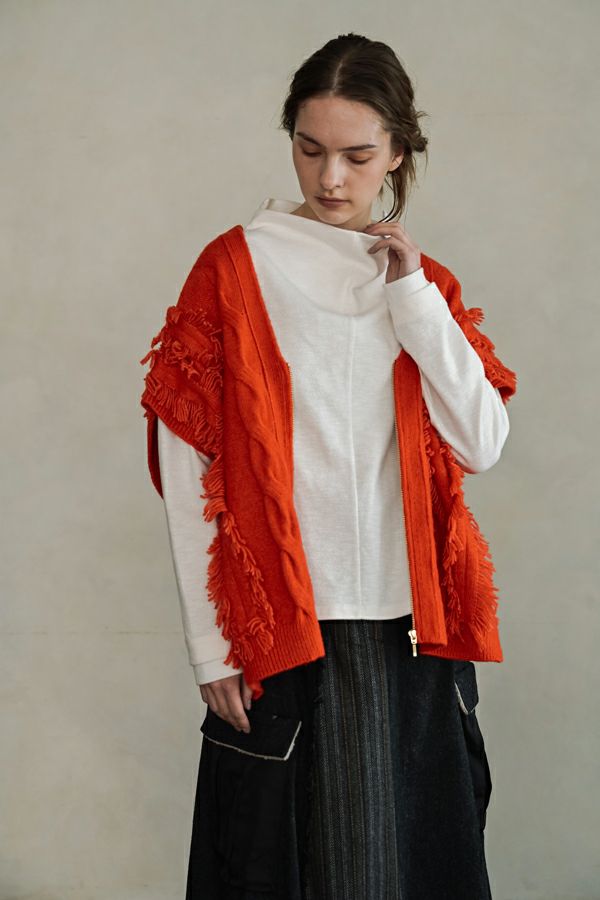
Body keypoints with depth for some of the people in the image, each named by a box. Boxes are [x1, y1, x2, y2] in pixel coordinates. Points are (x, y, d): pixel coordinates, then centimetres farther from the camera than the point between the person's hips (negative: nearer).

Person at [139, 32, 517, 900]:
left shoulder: (424, 283, 11)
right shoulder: (235, 267, -1)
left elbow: (481, 444, -2)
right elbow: (187, 475, -4)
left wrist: (413, 297, -7)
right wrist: (210, 645, -7)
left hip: (412, 630, 4)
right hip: (278, 633, -3)